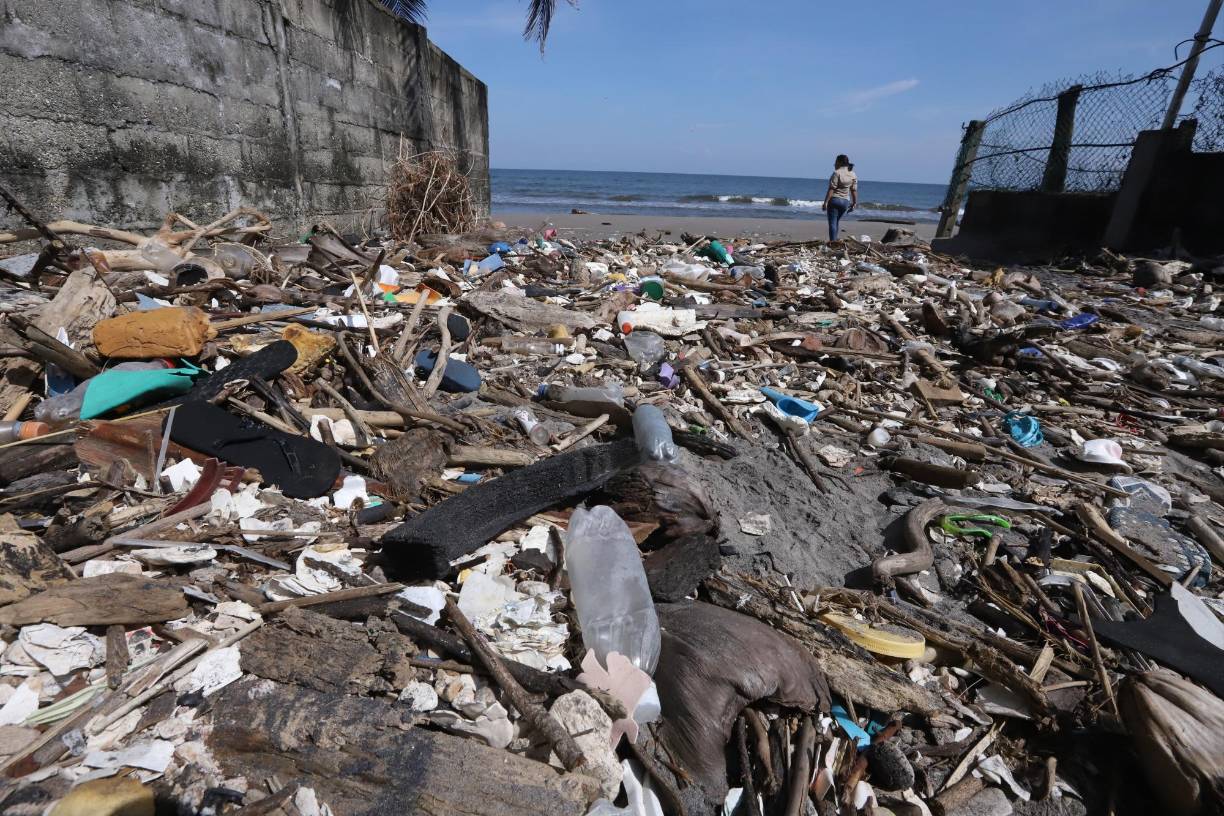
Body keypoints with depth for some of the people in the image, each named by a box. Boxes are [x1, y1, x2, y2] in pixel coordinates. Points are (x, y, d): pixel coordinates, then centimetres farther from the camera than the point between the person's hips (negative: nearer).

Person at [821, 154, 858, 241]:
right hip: (845, 201, 6)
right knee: (837, 221, 20)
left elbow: (831, 189, -16)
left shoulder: (837, 173, -10)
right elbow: (854, 191, 7)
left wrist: (825, 202, -17)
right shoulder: (853, 174, 9)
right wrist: (854, 203, 12)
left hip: (834, 199, -6)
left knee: (832, 223, -3)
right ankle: (834, 240, 22)